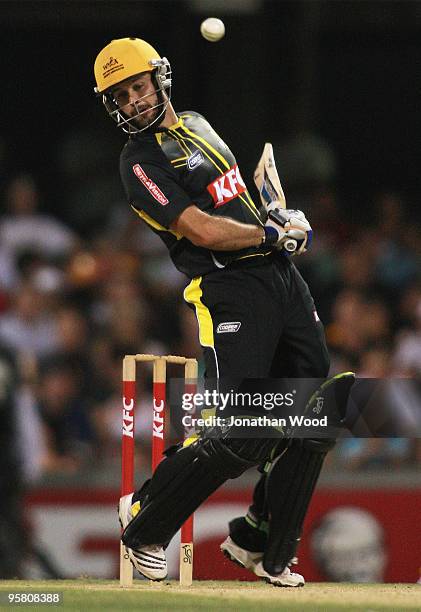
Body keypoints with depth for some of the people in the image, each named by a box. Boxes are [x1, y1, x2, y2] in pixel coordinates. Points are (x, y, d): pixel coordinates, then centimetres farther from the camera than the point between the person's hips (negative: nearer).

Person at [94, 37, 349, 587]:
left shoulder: (196, 125, 18)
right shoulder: (141, 163, -9)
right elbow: (203, 231, -18)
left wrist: (272, 214, 14)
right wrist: (274, 234, -7)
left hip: (282, 275, 8)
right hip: (230, 290, -8)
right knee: (242, 438, -16)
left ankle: (262, 546, 17)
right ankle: (144, 521, 4)